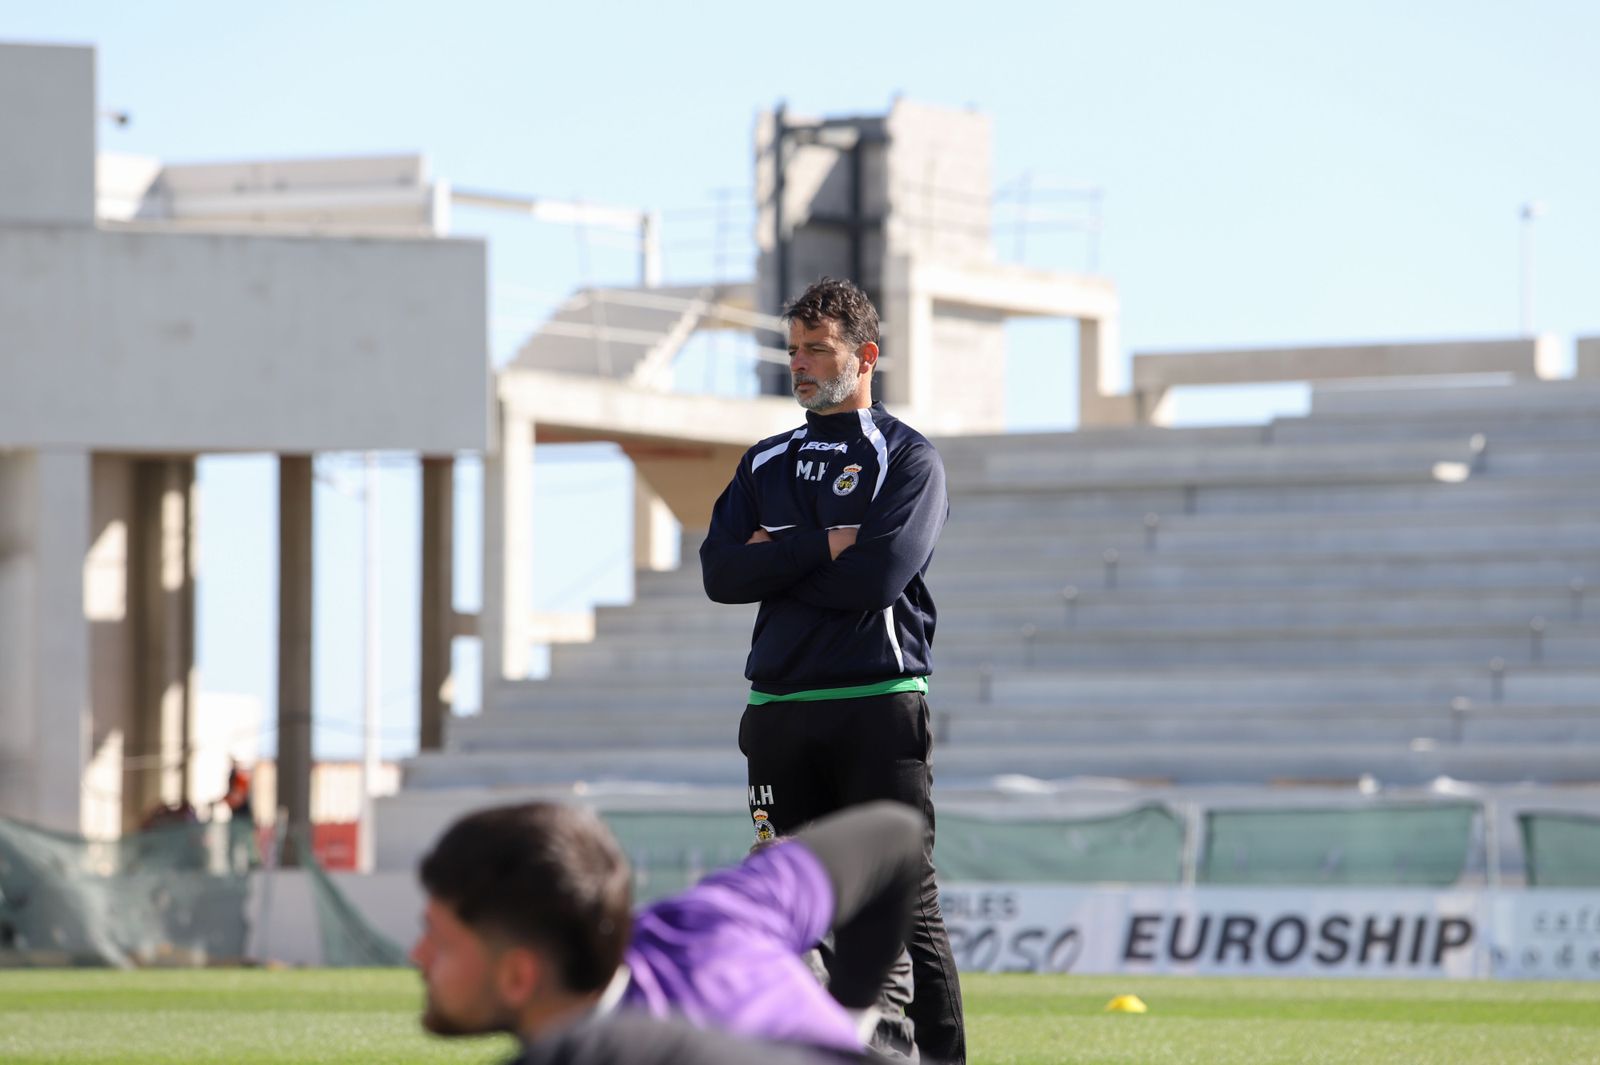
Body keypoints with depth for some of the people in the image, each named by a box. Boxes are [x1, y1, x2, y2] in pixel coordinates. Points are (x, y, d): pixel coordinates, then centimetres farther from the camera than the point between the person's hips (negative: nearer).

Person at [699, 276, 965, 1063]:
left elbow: (879, 575, -13)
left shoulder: (908, 459, 3)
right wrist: (823, 547, -8)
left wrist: (777, 557, -2)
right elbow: (721, 574, 2)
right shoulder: (766, 464, 18)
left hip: (879, 709, -5)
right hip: (779, 711, 5)